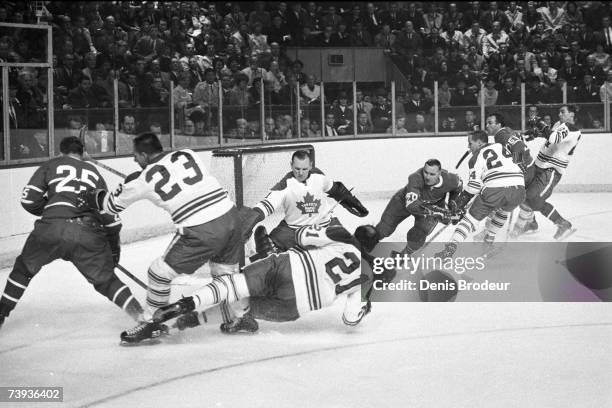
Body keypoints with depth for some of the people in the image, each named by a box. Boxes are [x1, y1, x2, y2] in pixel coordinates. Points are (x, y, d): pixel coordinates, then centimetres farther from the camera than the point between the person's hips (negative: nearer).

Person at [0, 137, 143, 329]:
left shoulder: (51, 165, 20)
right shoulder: (94, 173, 28)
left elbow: (29, 200, 10)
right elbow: (110, 215, 23)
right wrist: (114, 248, 33)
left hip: (51, 228, -1)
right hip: (88, 232, 1)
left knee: (24, 268, 23)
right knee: (105, 281, 13)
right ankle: (142, 316, -1)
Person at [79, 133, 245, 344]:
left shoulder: (144, 180, 3)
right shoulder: (188, 153, 12)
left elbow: (113, 204, 17)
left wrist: (93, 197, 38)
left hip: (201, 231, -5)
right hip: (230, 215, 5)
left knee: (161, 271, 11)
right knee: (226, 272, 27)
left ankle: (151, 324, 21)